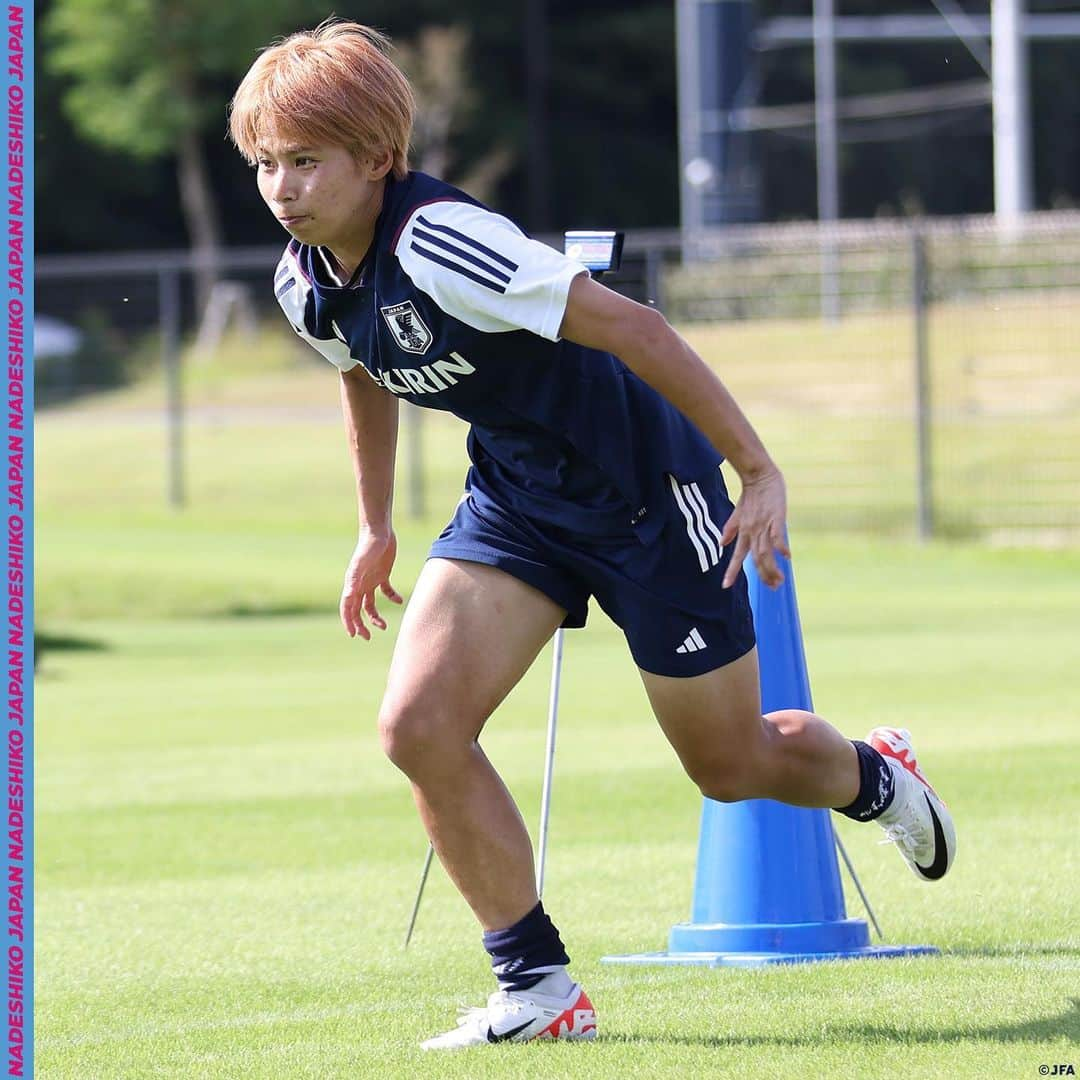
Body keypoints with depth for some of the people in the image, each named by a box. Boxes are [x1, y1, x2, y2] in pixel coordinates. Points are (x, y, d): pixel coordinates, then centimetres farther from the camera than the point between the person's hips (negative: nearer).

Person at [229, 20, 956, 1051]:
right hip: (515, 496, 7)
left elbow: (628, 326, -30)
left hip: (646, 488, -7)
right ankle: (538, 989, -2)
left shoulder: (437, 243, -32)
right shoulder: (306, 286, -7)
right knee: (419, 725, -13)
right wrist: (375, 529, 25)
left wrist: (760, 471, -28)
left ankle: (871, 776, 45)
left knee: (731, 764, 9)